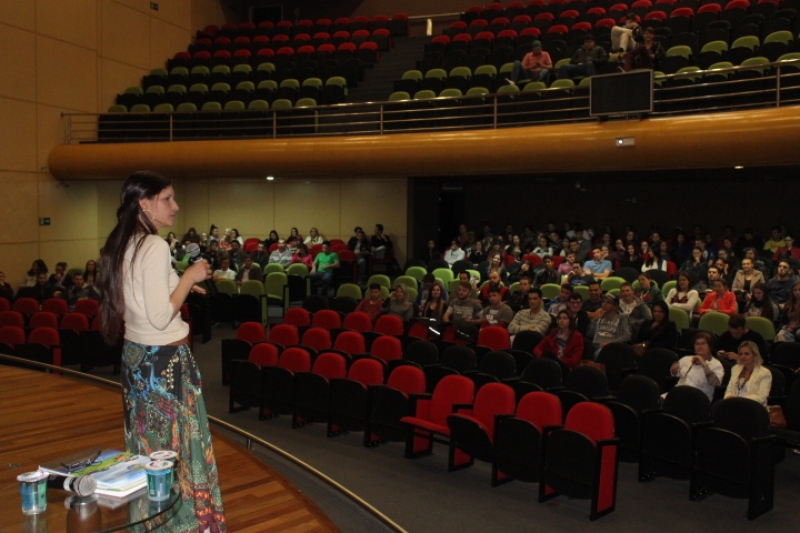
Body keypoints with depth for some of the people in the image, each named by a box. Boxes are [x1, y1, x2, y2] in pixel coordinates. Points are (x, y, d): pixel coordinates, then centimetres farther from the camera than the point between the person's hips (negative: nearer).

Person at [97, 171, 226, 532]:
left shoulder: (122, 245, 8)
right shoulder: (155, 246, -20)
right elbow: (160, 316, -24)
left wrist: (182, 284, 15)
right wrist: (188, 277, -14)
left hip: (136, 354, 9)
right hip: (164, 360, -9)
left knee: (148, 442, 18)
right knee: (175, 443, 2)